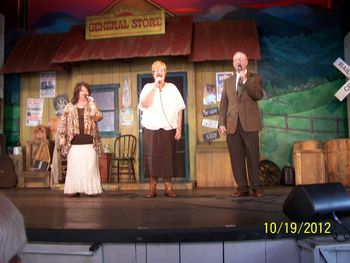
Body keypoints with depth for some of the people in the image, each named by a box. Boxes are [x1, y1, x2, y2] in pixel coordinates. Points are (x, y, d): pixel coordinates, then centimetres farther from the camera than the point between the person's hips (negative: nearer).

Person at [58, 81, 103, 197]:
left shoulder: (91, 106, 10)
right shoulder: (69, 107, 9)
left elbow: (99, 117, -6)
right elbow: (63, 123, 9)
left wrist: (92, 104, -13)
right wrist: (62, 137, 1)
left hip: (89, 142, 0)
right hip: (74, 142, 1)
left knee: (90, 167, -2)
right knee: (74, 167, 2)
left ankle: (92, 190, 4)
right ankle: (74, 190, 10)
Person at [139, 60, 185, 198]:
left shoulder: (172, 88, 10)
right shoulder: (148, 87, 9)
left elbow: (179, 110, 6)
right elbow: (144, 104, -10)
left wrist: (179, 129, -2)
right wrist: (155, 86, -10)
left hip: (169, 129, 0)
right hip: (151, 129, 0)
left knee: (168, 157, 1)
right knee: (152, 157, -1)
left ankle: (168, 187, 9)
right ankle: (152, 187, 7)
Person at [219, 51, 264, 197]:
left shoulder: (254, 78, 10)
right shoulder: (228, 81, 18)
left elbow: (258, 95, -7)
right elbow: (223, 103, 12)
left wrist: (245, 80, -11)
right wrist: (221, 123, 3)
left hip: (249, 123, -3)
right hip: (232, 125, 3)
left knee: (253, 156, -2)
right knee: (236, 158, 0)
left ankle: (256, 186, 7)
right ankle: (242, 187, 6)